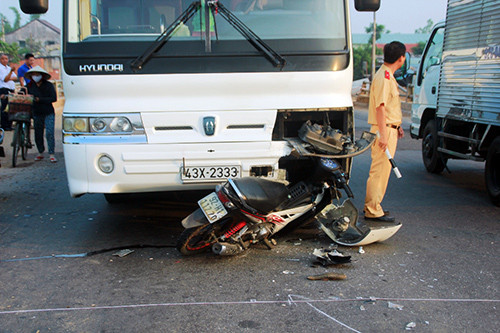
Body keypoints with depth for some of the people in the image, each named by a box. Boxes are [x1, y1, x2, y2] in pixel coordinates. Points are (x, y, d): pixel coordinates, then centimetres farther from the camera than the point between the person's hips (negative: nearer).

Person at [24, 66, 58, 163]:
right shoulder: (30, 86, 7)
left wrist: (40, 99, -19)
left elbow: (54, 98, -13)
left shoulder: (49, 85, -5)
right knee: (38, 134, 9)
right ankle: (40, 153, 23)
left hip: (49, 113, -4)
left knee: (49, 133, -11)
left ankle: (51, 154, -7)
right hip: (37, 114, 4)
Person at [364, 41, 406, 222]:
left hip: (389, 129, 11)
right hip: (384, 131, -11)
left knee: (382, 170, 16)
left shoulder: (388, 76, 17)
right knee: (380, 170, -6)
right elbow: (380, 106, -22)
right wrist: (383, 134, -25)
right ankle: (373, 211, 0)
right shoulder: (384, 76, -16)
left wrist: (396, 125, 24)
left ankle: (372, 206, 25)